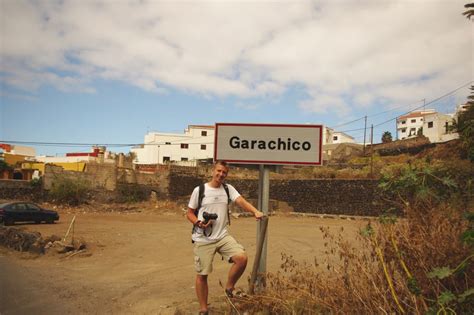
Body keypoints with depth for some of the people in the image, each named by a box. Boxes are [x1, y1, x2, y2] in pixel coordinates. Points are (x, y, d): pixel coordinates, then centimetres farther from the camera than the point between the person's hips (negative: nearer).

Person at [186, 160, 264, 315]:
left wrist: (255, 211, -31)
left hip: (223, 236, 2)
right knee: (202, 274, 5)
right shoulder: (199, 190, -4)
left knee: (242, 258, -17)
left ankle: (229, 287, 10)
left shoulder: (228, 188, 4)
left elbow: (241, 201, -12)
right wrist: (198, 223, -18)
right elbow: (190, 213, 2)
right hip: (203, 239, -2)